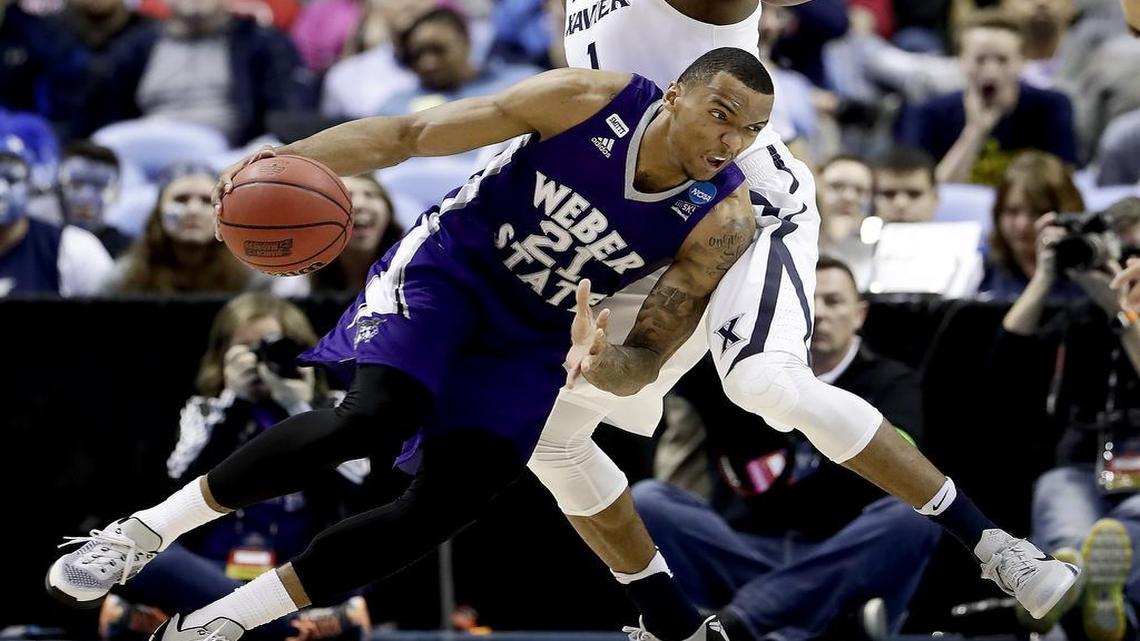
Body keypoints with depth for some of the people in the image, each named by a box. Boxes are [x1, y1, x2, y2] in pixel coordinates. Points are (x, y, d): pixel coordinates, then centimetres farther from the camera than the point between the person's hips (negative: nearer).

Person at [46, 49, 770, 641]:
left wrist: (599, 361, -40)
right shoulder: (586, 102, -23)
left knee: (446, 506, -8)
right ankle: (145, 532, -13)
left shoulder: (724, 221, -19)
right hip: (450, 266, -3)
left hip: (534, 338, 3)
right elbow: (408, 133, -17)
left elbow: (652, 351, -15)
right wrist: (290, 160, -32)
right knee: (372, 420, -27)